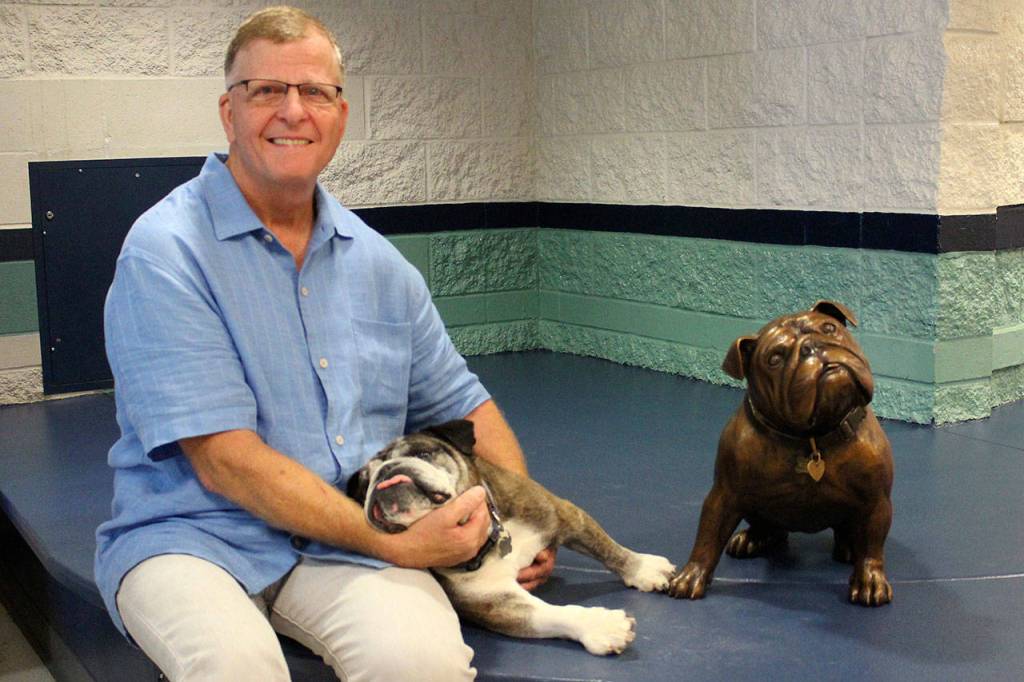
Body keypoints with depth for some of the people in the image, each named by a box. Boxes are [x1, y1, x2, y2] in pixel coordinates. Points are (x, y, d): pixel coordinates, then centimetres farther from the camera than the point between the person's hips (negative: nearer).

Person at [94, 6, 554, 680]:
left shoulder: (377, 263, 10)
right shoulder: (167, 251, -9)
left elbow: (460, 403, 20)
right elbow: (225, 462, -16)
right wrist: (392, 545, -17)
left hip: (348, 541, 3)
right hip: (192, 534, -3)